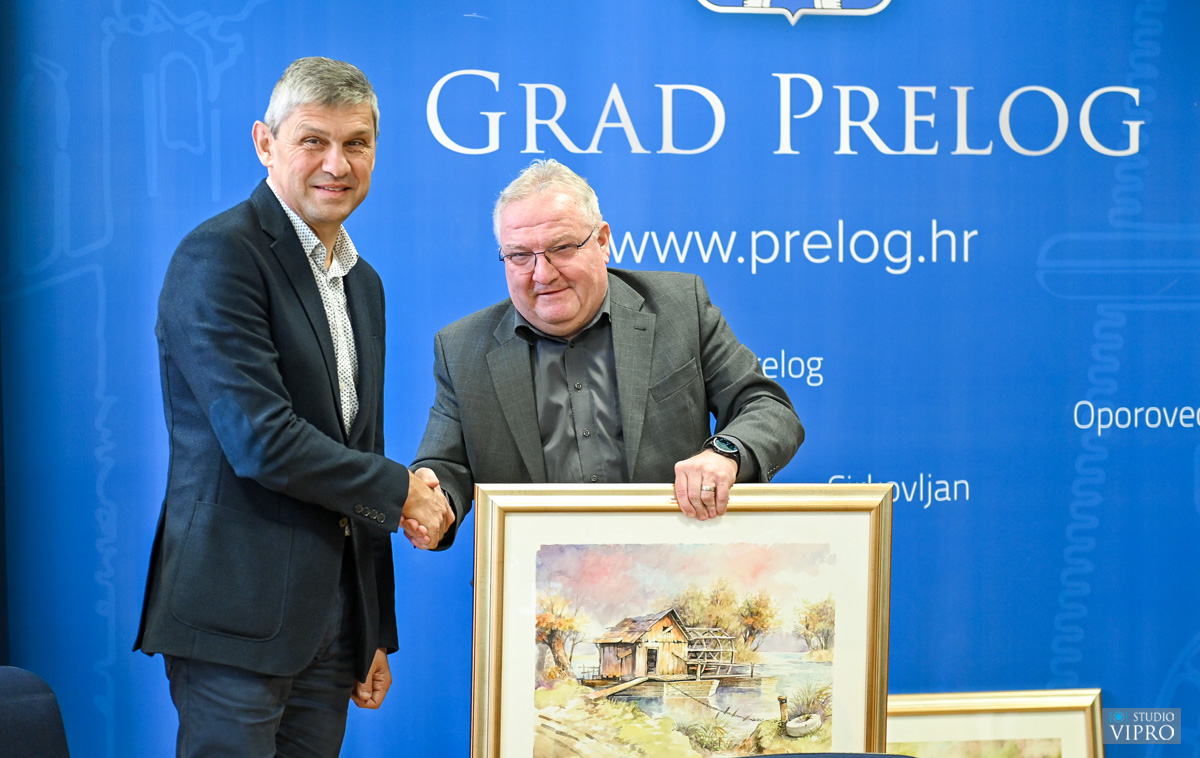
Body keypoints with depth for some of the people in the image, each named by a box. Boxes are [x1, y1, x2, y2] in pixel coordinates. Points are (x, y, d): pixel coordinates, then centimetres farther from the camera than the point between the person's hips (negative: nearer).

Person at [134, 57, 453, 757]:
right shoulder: (220, 254, -11)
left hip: (333, 617, 7)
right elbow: (261, 440, -20)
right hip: (238, 613, -7)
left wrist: (376, 632, 18)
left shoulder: (362, 281, 16)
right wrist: (400, 490, -7)